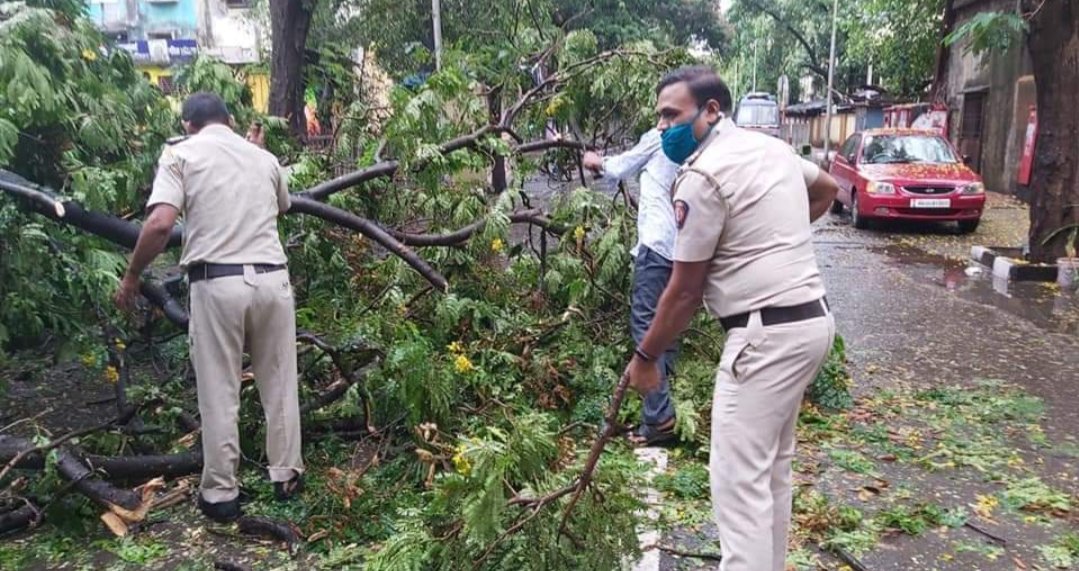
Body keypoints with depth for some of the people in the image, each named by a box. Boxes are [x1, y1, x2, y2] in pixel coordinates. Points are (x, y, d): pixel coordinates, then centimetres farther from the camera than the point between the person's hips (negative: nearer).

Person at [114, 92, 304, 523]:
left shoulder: (181, 153, 2)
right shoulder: (263, 158, 15)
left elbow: (160, 224, -12)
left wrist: (132, 276, 2)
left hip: (217, 283, -3)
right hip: (272, 279, 4)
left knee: (219, 393, 7)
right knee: (279, 384, 14)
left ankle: (221, 493, 18)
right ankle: (287, 476, 26)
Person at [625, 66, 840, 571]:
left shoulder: (702, 176, -14)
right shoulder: (772, 146, 13)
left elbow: (684, 291, -11)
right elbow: (826, 190, 34)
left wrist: (645, 357, 1)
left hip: (767, 334, -10)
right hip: (811, 320, 10)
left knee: (739, 478, -5)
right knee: (772, 464, 19)